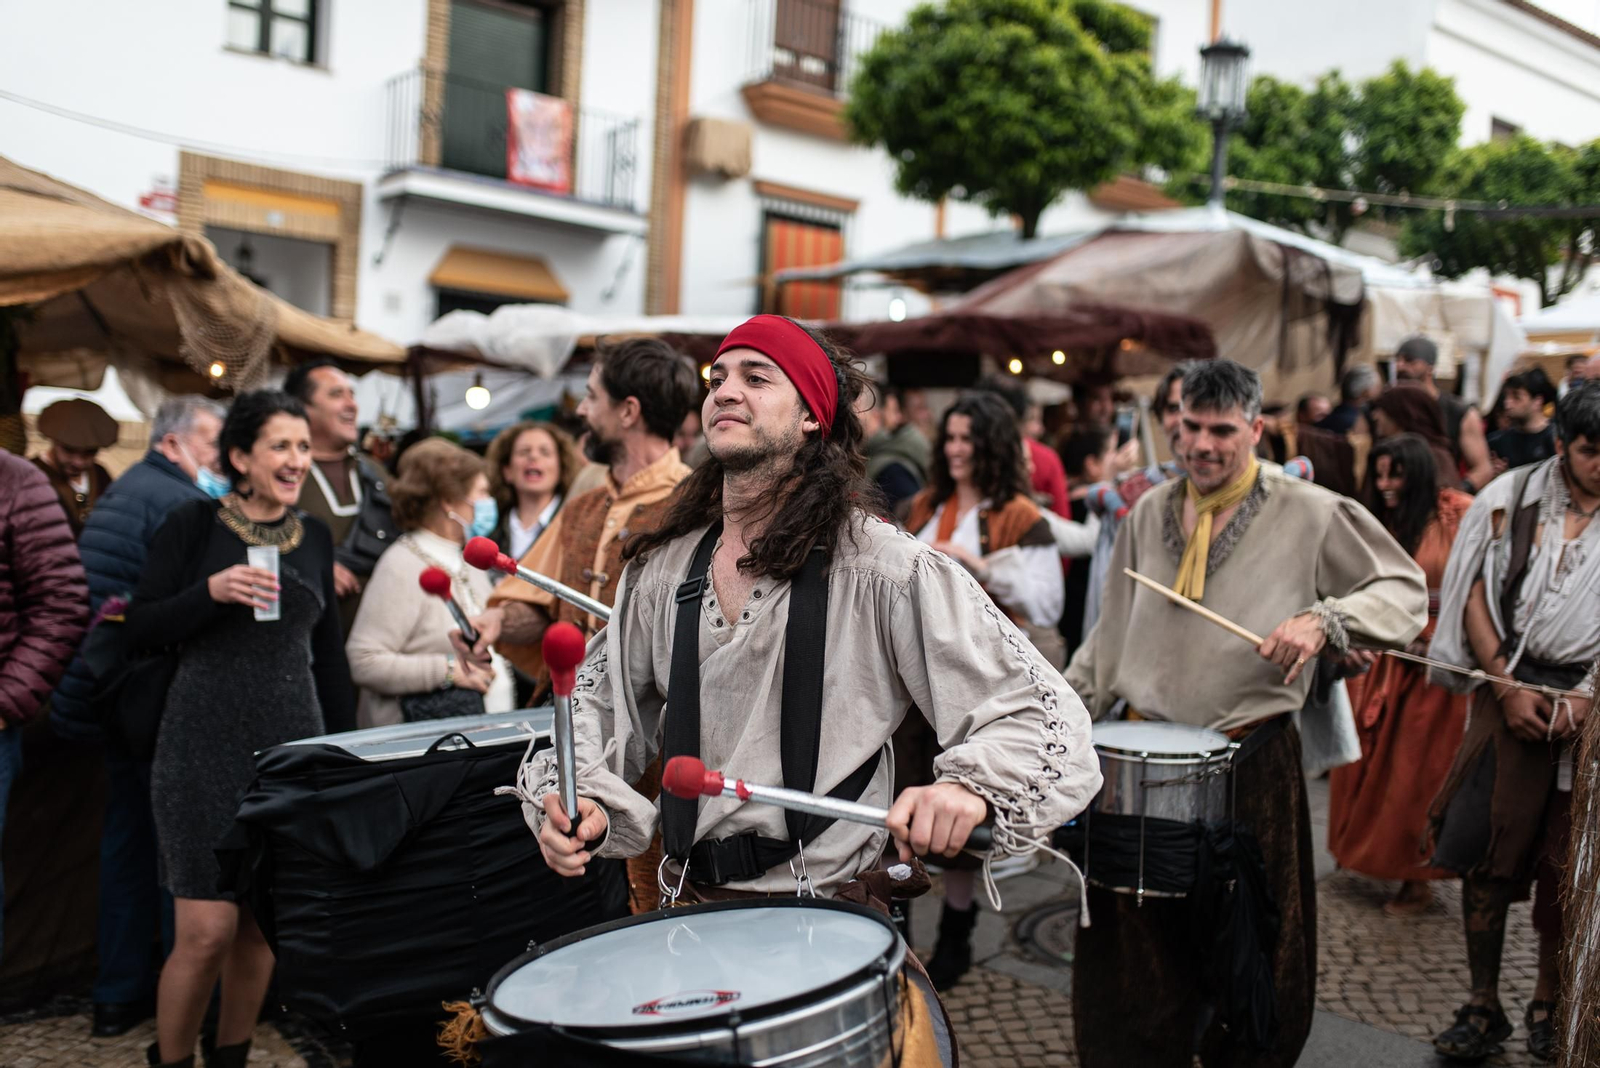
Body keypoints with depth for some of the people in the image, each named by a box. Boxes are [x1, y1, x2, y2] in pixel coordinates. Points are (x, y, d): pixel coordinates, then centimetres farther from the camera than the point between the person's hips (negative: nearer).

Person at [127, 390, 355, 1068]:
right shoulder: (194, 525, -2)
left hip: (292, 744, 4)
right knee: (207, 929, -6)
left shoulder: (315, 537, 10)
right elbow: (141, 626, -3)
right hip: (206, 744, -4)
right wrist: (212, 591, -20)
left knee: (263, 923, 9)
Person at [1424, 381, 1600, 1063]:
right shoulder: (1510, 498, 3)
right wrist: (1508, 686, -5)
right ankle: (1483, 1008, 15)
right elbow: (1476, 595, 4)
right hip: (1511, 690, 1)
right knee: (1488, 857, 2)